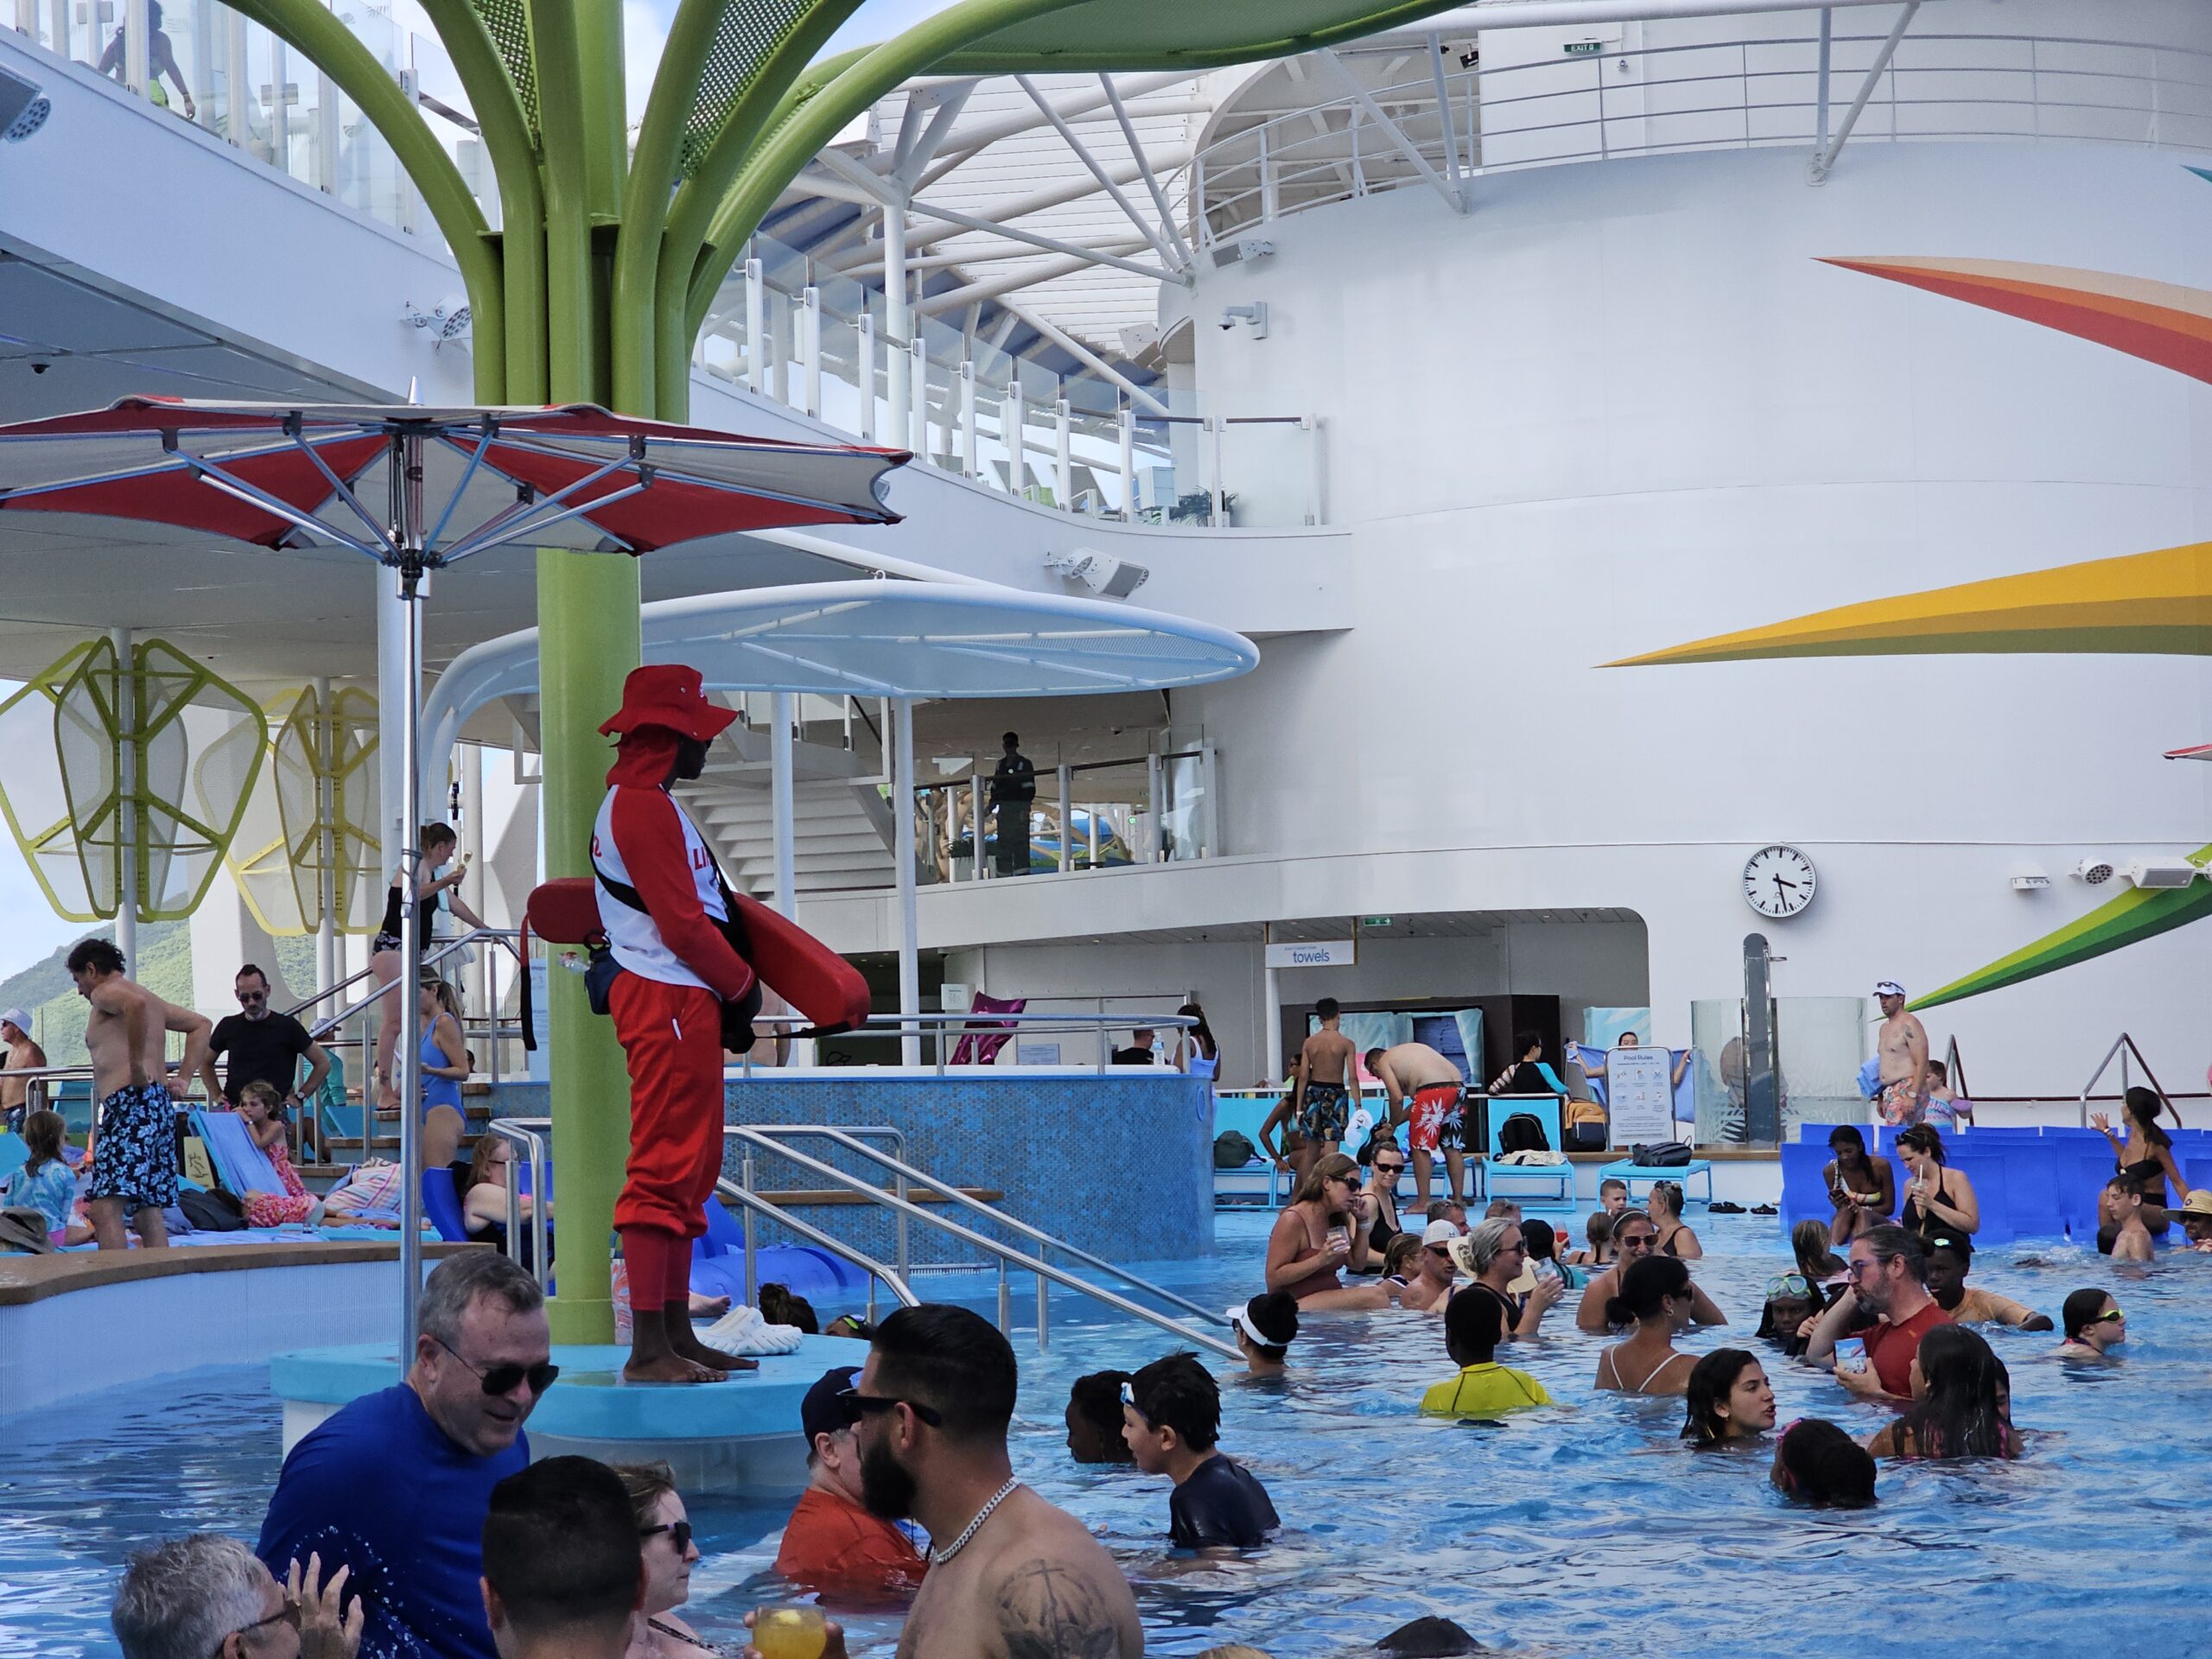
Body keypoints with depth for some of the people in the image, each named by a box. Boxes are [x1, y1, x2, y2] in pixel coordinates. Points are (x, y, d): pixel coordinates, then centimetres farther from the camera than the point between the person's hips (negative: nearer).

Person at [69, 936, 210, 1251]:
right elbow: (200, 1024, 30)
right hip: (161, 1106, 10)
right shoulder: (153, 1000, 26)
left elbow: (136, 1004, -24)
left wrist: (137, 1065, -20)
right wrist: (183, 1079, 20)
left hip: (130, 1104, -10)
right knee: (147, 1212, 11)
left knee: (105, 1208, -17)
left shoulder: (104, 993, -1)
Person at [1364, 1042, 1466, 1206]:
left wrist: (1391, 1126, 12)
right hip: (1458, 1086, 8)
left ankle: (1424, 1202, 1)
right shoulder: (1409, 1050, 33)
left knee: (1421, 1148, 2)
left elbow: (1397, 1098, -1)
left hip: (1432, 1090, -8)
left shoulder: (1383, 1063, 12)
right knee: (1452, 1148, 13)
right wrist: (1396, 1122, 30)